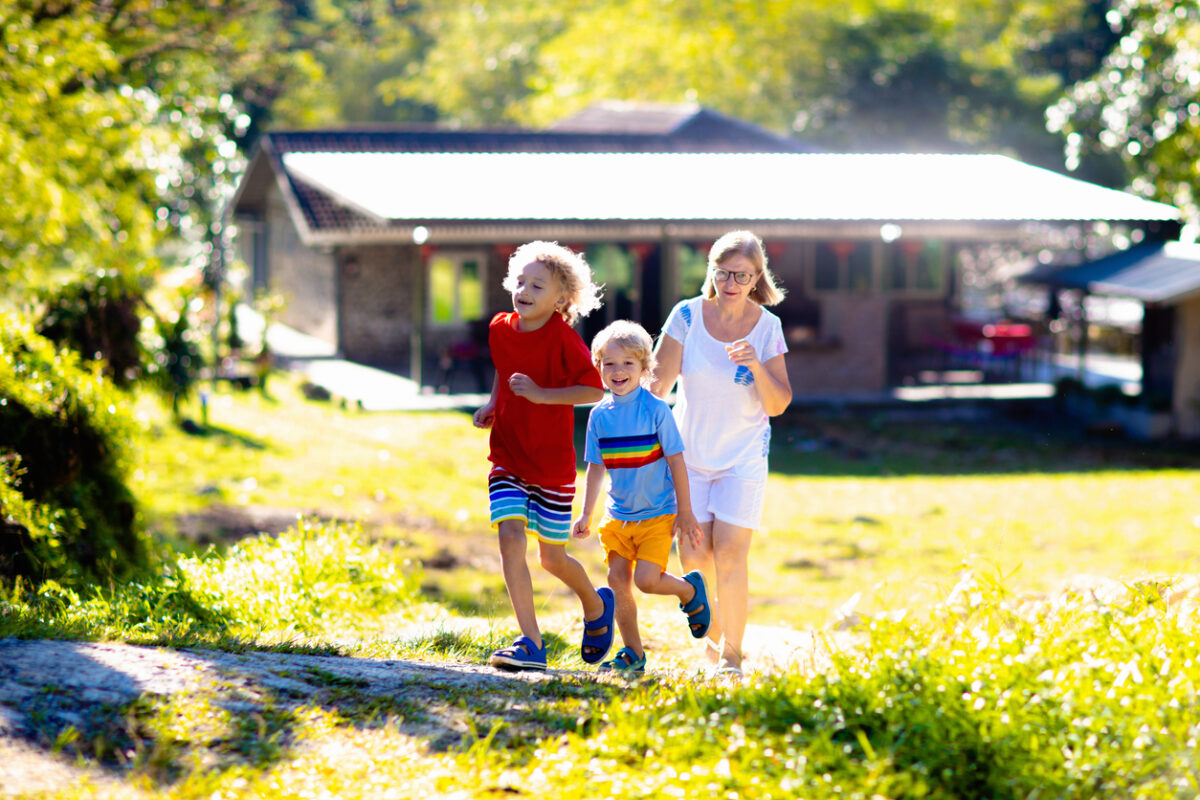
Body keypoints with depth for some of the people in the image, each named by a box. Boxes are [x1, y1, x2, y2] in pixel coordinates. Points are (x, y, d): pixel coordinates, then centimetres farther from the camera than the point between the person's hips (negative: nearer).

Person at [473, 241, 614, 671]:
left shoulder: (562, 337, -15)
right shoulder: (500, 329, 3)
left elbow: (595, 389, -18)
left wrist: (541, 394, -25)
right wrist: (492, 403, 6)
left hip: (552, 461, -4)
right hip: (507, 456, 4)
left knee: (553, 558, 7)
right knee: (510, 537, -15)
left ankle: (597, 605, 39)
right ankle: (530, 643, -13)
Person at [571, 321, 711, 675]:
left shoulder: (655, 410, -12)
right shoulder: (600, 415, 1)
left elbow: (676, 461, -9)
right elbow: (595, 468, 10)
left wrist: (685, 512, -8)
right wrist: (586, 514, 8)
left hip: (657, 515, -5)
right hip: (618, 515, 5)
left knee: (646, 579, -15)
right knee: (618, 580, 0)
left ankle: (690, 591, 16)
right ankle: (633, 654, 12)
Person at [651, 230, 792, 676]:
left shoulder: (767, 327, -4)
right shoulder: (687, 316, -6)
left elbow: (778, 405, -5)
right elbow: (658, 384, -1)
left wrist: (757, 367, -21)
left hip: (743, 455, -1)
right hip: (689, 452, 1)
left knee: (730, 553, -14)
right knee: (694, 556, -3)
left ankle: (731, 654, -3)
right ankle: (713, 629, 25)